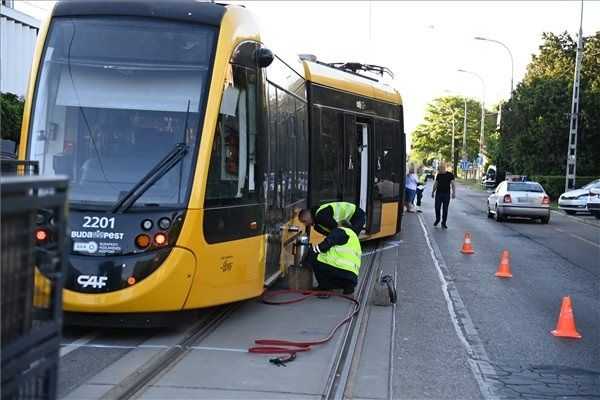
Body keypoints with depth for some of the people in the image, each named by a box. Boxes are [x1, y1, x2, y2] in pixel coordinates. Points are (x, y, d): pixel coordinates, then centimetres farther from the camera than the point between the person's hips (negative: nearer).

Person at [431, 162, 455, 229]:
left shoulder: (450, 175, 0)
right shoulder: (438, 175, 7)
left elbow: (452, 184, -3)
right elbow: (435, 184, 15)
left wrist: (454, 192, -13)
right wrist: (433, 192, 12)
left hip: (446, 194, -2)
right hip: (438, 193, 2)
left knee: (445, 209, 1)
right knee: (437, 208, 0)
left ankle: (443, 223, 9)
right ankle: (437, 220, 22)